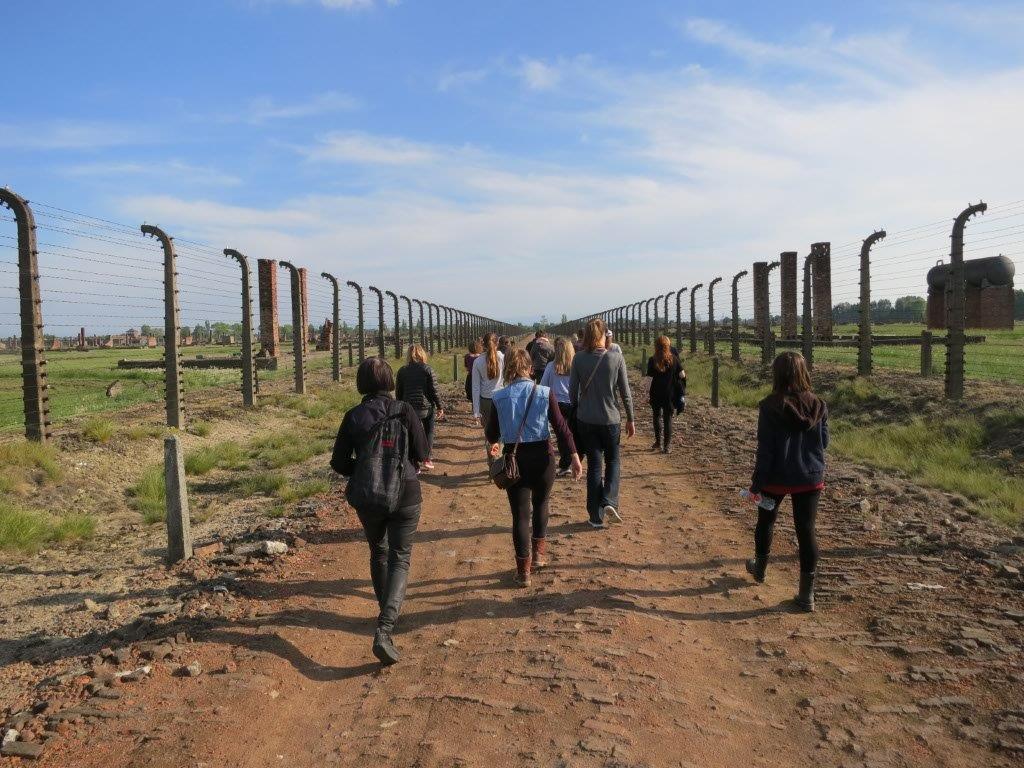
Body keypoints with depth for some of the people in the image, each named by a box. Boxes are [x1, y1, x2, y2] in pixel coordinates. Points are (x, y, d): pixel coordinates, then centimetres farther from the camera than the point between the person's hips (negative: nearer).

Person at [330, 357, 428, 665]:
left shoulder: (353, 417, -6)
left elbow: (339, 463, -3)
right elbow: (421, 453, -6)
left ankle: (387, 612, 39)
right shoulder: (404, 410, -11)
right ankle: (384, 630, -13)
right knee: (400, 558, 3)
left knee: (378, 553, 23)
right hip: (405, 494, -2)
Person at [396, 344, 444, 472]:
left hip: (409, 408, 2)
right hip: (427, 408, -2)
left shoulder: (402, 371, 2)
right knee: (428, 433, 16)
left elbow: (398, 392, 6)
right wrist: (440, 407, 0)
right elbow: (434, 391, -8)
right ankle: (427, 461, 17)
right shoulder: (428, 369, -6)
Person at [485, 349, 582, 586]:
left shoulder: (500, 397, -5)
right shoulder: (545, 393, -7)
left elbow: (491, 433, 3)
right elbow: (561, 426, -9)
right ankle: (539, 552, 27)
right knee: (541, 503, 26)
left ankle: (523, 570, 12)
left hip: (515, 458, 0)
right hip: (542, 456, 0)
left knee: (520, 513, 7)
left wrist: (494, 443, 25)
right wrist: (574, 456, -5)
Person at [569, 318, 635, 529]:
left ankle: (596, 516, 13)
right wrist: (630, 420, 6)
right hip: (610, 420, -1)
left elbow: (572, 391, -2)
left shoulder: (579, 359, -7)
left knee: (594, 465, 10)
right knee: (612, 460, 20)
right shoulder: (616, 358, -9)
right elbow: (625, 393, -5)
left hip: (586, 420, 1)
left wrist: (577, 411, 15)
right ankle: (609, 501, 1)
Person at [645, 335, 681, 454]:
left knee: (657, 416, 19)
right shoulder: (674, 359, -8)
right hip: (670, 394, 0)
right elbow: (682, 374, -5)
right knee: (668, 418, 7)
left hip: (656, 394, 0)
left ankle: (658, 442, 22)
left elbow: (649, 374, -4)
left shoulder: (652, 360, -9)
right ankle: (667, 445, 7)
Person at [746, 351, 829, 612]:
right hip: (810, 479, 2)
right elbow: (824, 442, 6)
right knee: (806, 531, 6)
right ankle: (807, 594, 9)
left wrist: (757, 483, -7)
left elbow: (765, 450, -14)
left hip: (776, 478, -2)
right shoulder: (818, 406, -5)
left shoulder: (770, 407, -16)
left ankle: (760, 568, 42)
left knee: (766, 522, 21)